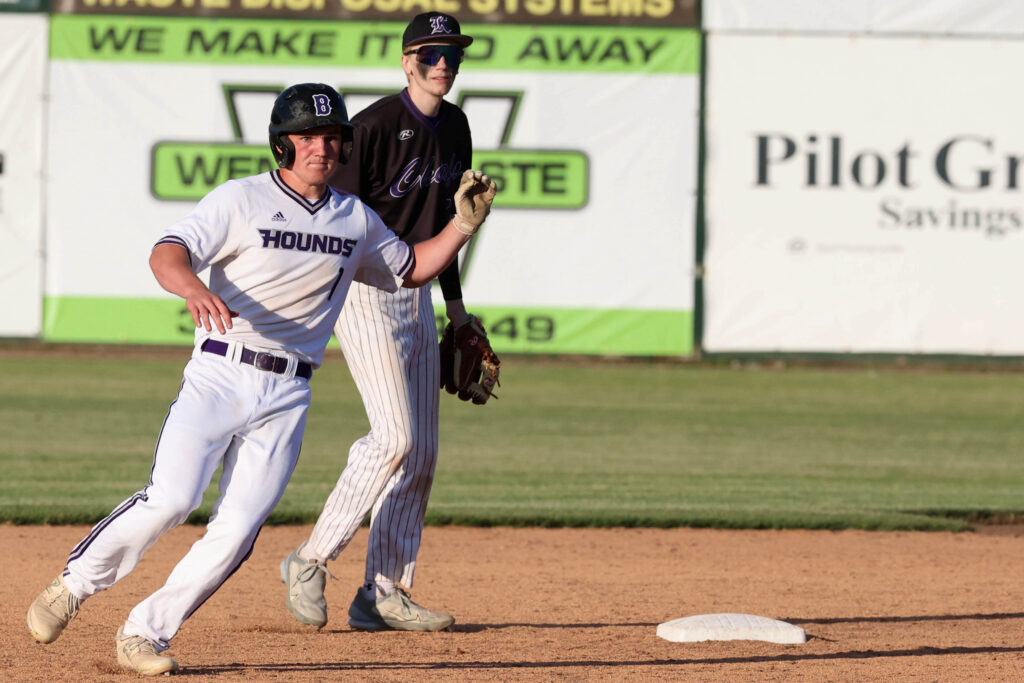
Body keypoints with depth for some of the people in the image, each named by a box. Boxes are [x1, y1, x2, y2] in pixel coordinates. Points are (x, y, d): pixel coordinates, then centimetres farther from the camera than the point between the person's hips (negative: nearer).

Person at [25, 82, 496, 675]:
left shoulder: (356, 220, 13)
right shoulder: (242, 200, -3)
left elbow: (411, 270, 27)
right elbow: (168, 253, -16)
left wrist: (464, 225, 12)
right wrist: (194, 288, -38)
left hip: (287, 400, 4)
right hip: (219, 375, -4)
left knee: (237, 530, -8)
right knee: (171, 499, -20)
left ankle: (145, 633, 2)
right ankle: (73, 587, 0)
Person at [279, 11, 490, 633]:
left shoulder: (454, 127, 10)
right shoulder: (375, 126, -15)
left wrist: (456, 305, 20)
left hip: (416, 295, 8)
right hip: (364, 287, -8)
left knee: (422, 453, 5)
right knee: (396, 436, -17)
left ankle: (384, 595, 9)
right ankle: (311, 563, -6)